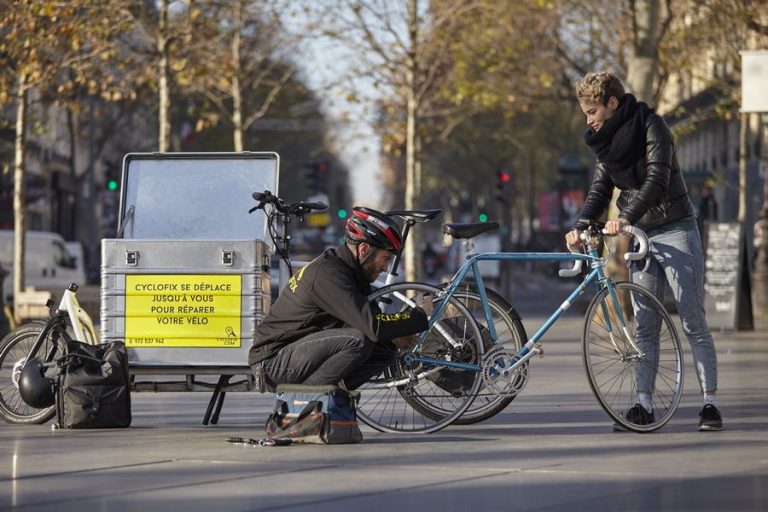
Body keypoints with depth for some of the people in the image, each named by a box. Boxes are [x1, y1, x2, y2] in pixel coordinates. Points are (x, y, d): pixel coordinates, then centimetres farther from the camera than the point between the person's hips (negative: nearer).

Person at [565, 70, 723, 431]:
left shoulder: (650, 127, -14)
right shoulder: (606, 140, 8)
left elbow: (658, 179, -24)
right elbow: (600, 189, 7)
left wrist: (626, 218, -35)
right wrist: (581, 225, -10)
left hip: (676, 232, -7)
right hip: (640, 237, 7)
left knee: (693, 323, -6)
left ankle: (710, 402, -4)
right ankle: (644, 403, 5)